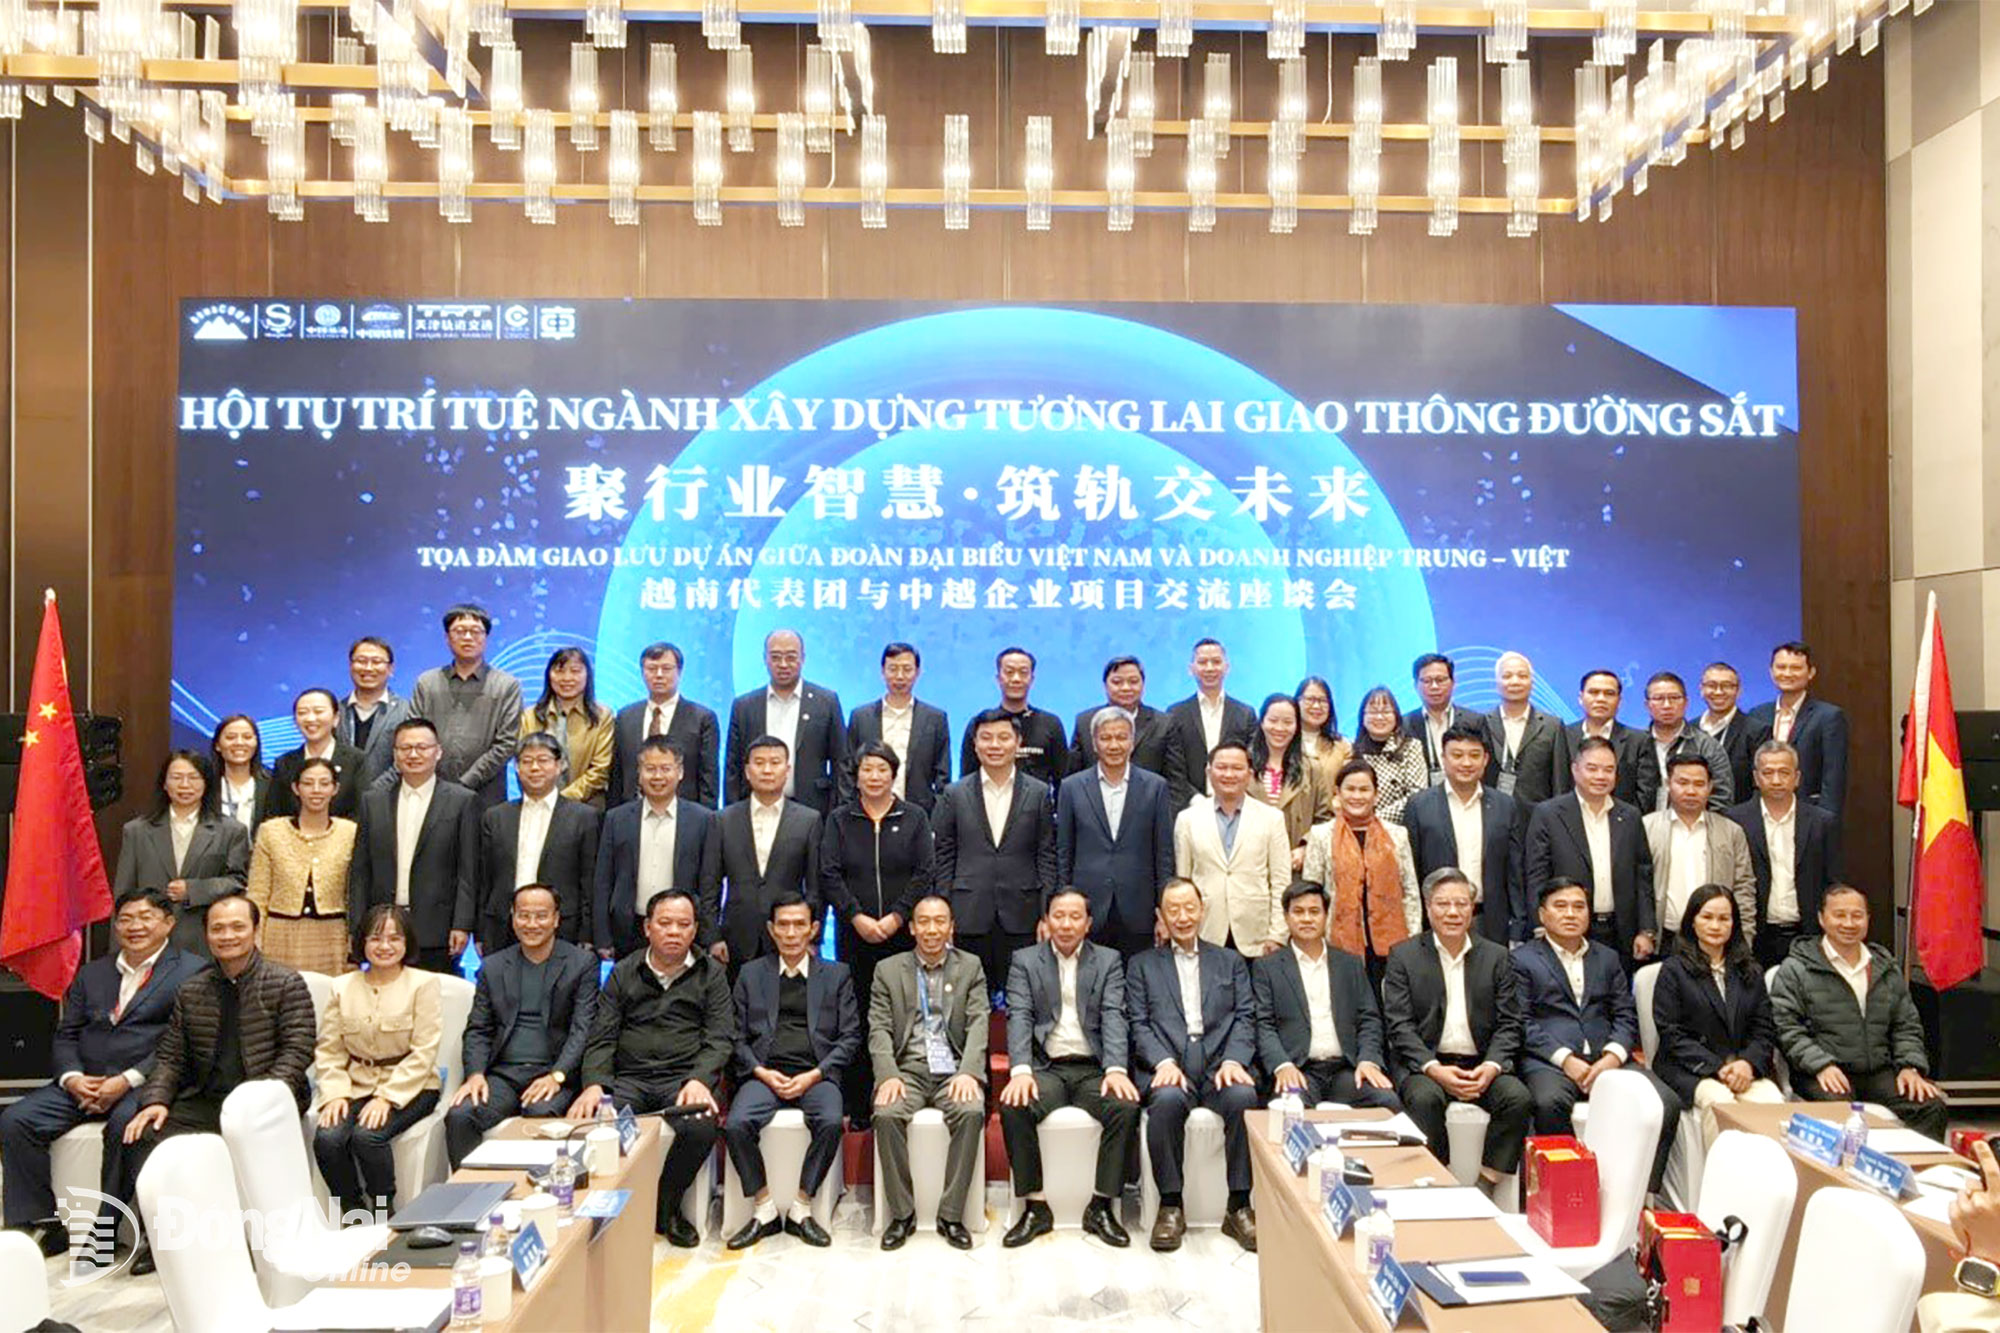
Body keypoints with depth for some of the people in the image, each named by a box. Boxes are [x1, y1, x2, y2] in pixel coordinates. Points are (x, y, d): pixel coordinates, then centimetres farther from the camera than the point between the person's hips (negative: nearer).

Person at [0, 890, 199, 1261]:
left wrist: (127, 1081, -18)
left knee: (125, 1122, -34)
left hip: (145, 1081, -6)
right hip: (84, 1081, 6)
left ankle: (105, 1228, -19)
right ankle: (41, 1225, -4)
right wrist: (72, 1078, -5)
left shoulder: (192, 971, 0)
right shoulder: (91, 973, 21)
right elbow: (66, 1034, 16)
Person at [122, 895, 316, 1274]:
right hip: (204, 1101, 5)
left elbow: (298, 1050, -6)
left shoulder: (286, 984, 2)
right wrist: (155, 1099, -5)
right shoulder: (192, 991, 16)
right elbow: (169, 1057, 15)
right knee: (141, 1136, -19)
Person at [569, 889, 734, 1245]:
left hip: (684, 1078, -1)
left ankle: (664, 1207, -4)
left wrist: (699, 1080, -18)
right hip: (629, 1079, 1)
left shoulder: (711, 974, 10)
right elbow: (601, 1039, 7)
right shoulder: (623, 974, 14)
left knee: (701, 1126, -32)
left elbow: (720, 1039, 2)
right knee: (592, 1123, -30)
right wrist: (593, 1084, -12)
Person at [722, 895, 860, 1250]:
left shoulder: (836, 975, 13)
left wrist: (815, 1075, -7)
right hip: (764, 1072, 1)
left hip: (816, 1073, -1)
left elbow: (850, 1037, 7)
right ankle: (763, 1208, -9)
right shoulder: (751, 974, 15)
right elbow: (738, 1037, 11)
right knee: (736, 1124, -28)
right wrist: (762, 1072, -7)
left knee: (830, 1122, -31)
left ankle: (800, 1208, -13)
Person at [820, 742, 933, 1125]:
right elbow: (829, 874, 1)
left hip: (903, 933, 0)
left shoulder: (914, 817, 8)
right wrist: (857, 917, -10)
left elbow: (924, 873, 1)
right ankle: (857, 1107, 7)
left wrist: (895, 918, -10)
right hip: (855, 935, 1)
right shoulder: (839, 820, 10)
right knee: (857, 1019, 0)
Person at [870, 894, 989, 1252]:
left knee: (972, 1112, -30)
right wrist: (888, 1075, -16)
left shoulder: (971, 967, 10)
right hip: (907, 1068, 0)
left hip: (953, 1070, 0)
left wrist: (968, 1072, -16)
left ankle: (951, 1214, -16)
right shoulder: (888, 970, 10)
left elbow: (978, 1024, 0)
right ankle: (902, 1214, -12)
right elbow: (879, 1029, 2)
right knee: (886, 1114, -29)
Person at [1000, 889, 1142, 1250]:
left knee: (1125, 1106, -29)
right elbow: (1019, 1017, -2)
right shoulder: (1025, 961, 10)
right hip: (1045, 1068, 0)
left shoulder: (1109, 961, 11)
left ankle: (1101, 1207, -13)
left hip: (1093, 1069, 0)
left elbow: (1113, 1017, -2)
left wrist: (1116, 1069, -20)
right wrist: (1020, 1070, -20)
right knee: (1014, 1106, -29)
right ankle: (1034, 1207, -15)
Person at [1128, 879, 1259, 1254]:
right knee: (1167, 1100, -35)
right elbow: (1140, 1024, 7)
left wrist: (1234, 1060, -8)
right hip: (1168, 1067, -1)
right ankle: (1171, 1205, -18)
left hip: (1219, 1066, 1)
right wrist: (1164, 1062, -12)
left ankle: (1239, 1206, -19)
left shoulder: (1231, 962, 23)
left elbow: (1245, 1019, 11)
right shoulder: (1142, 965, 20)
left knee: (1242, 1097, -32)